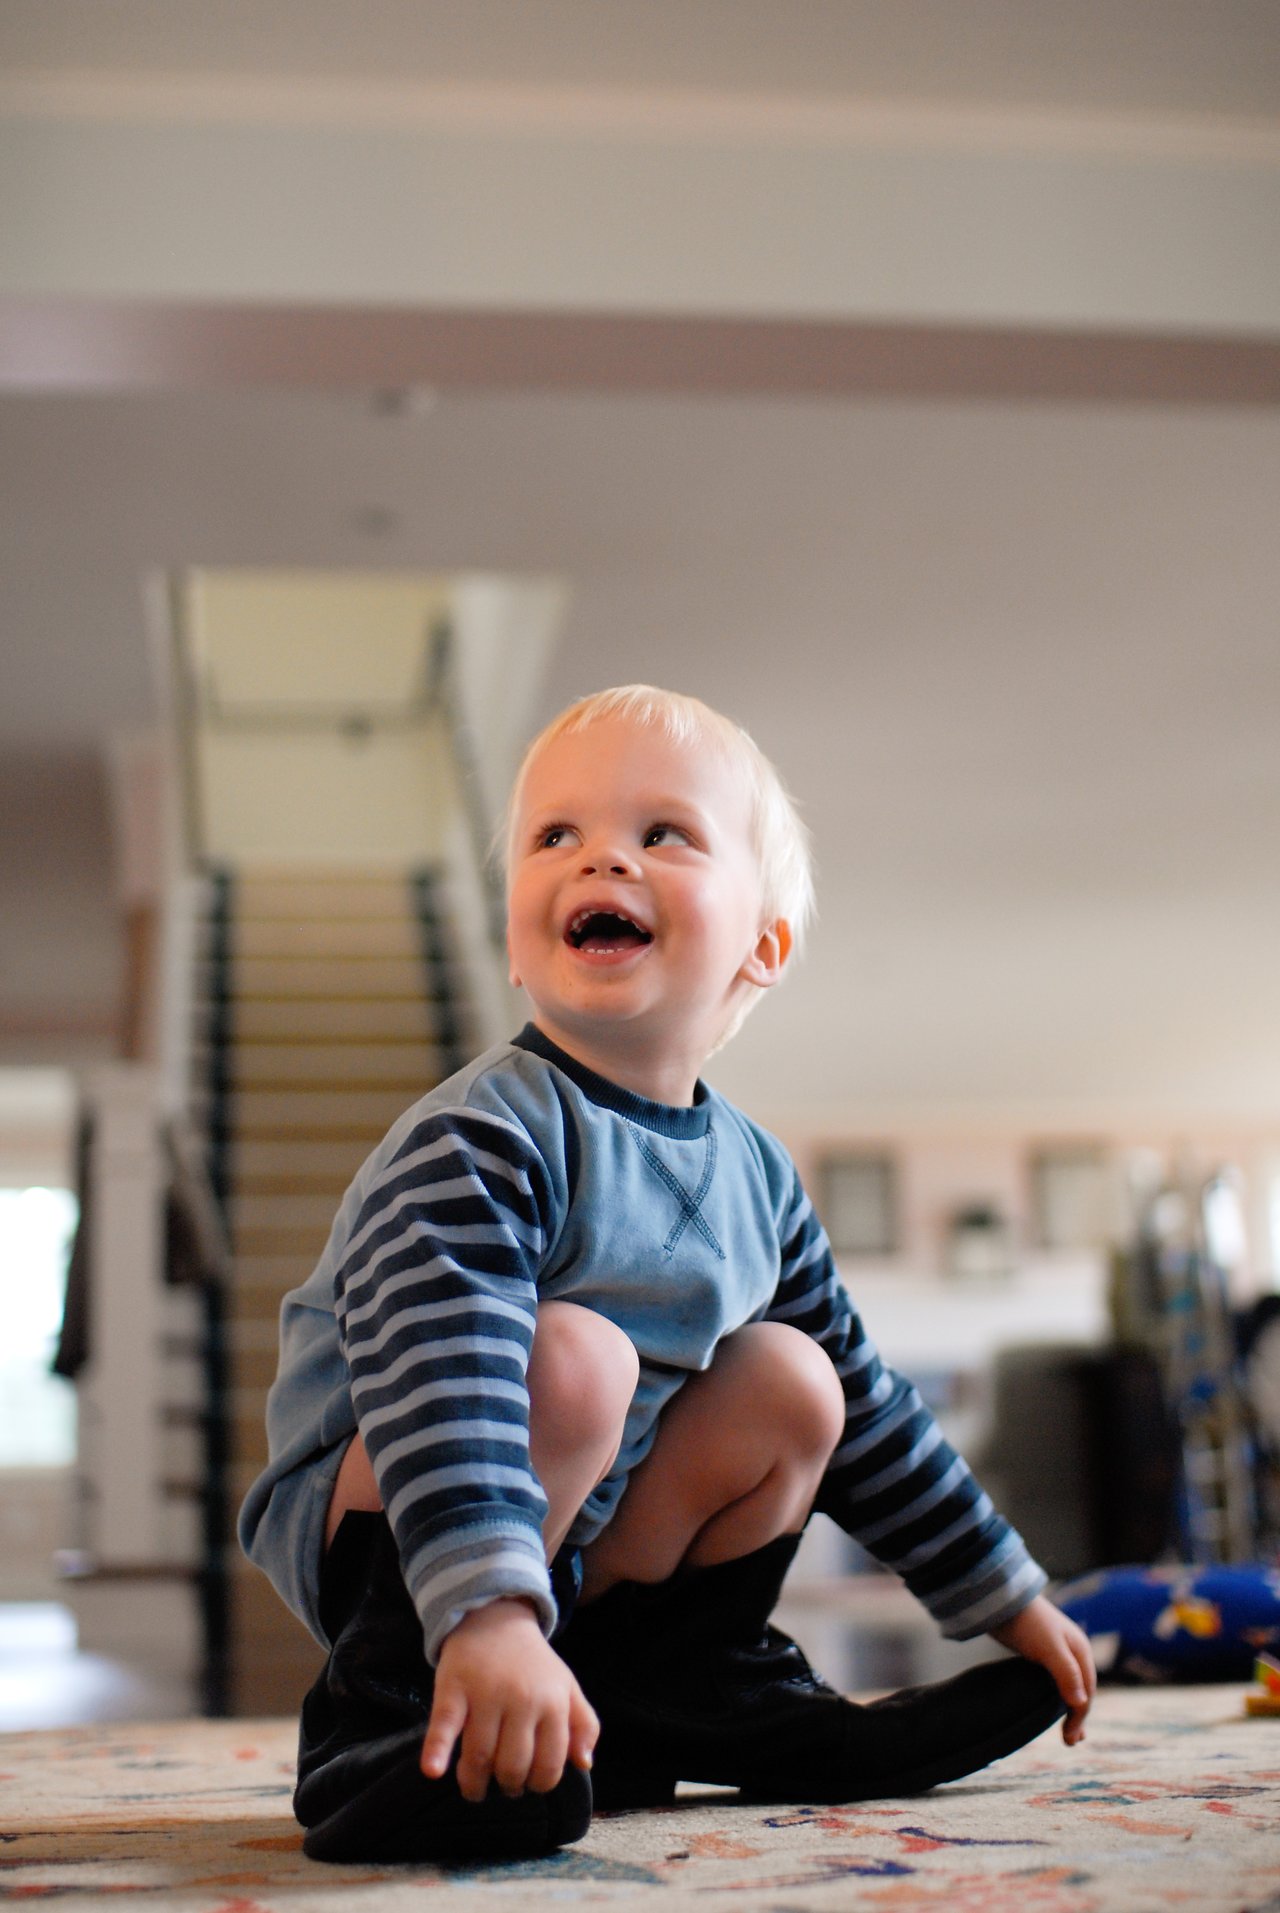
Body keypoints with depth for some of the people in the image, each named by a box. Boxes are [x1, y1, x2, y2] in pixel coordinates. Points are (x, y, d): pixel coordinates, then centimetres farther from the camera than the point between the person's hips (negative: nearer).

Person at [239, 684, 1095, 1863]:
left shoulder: (752, 1171, 1)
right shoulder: (476, 1142, -23)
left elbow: (867, 1403, 11)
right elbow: (437, 1372, -38)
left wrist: (1010, 1601, 15)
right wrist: (487, 1613, -52)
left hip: (581, 1544, 7)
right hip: (381, 1534, -7)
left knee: (791, 1380, 0)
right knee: (573, 1356, -29)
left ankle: (696, 1697, 12)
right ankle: (390, 1714, -22)